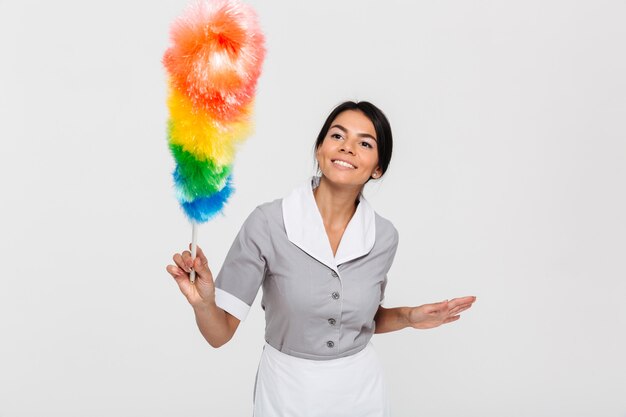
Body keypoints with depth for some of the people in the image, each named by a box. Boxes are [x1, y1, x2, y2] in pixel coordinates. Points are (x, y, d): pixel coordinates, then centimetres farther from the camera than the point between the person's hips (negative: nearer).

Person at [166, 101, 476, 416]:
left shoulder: (384, 236, -8)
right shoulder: (266, 223, -19)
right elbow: (220, 333, -16)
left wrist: (408, 317, -7)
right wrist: (203, 302, -35)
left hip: (360, 391, 3)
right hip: (287, 391, -2)